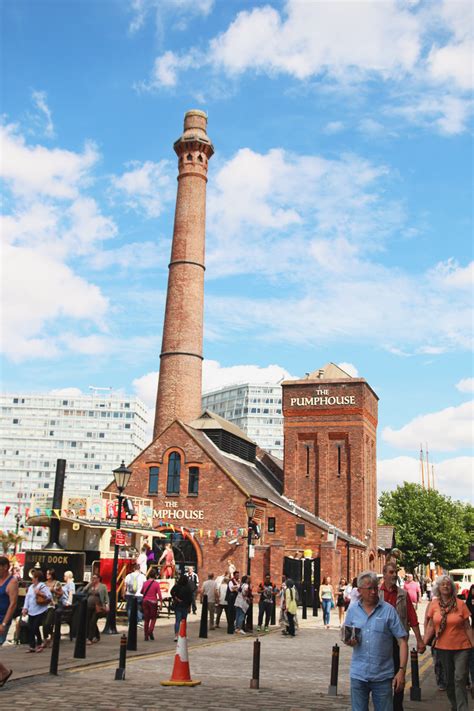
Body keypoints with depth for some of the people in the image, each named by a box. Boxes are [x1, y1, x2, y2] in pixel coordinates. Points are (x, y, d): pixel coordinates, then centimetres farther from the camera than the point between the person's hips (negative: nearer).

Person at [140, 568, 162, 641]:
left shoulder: (145, 583, 2)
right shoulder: (156, 583, -9)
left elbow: (141, 592, 15)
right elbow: (159, 594, -12)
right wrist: (160, 603, -7)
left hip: (145, 601, 3)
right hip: (153, 602, -3)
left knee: (146, 619, 10)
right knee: (153, 618, 11)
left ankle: (146, 636, 9)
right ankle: (150, 631, -12)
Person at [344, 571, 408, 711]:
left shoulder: (388, 610, -5)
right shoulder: (352, 609, 3)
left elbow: (402, 641, -5)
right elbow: (346, 638, 14)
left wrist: (402, 670, -13)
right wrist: (348, 641, -10)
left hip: (382, 675, -2)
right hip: (358, 674, 2)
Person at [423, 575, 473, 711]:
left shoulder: (460, 604, -7)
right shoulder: (434, 604, -2)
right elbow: (430, 626, 3)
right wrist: (423, 643, -6)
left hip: (461, 648, -3)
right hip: (443, 648, 3)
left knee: (460, 679, -12)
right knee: (449, 680, 14)